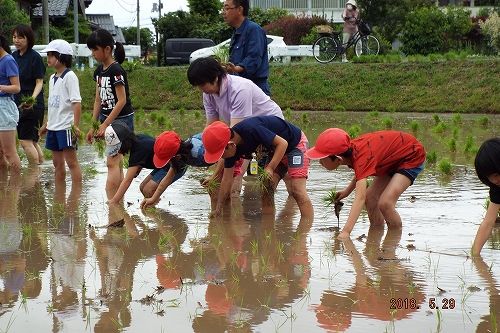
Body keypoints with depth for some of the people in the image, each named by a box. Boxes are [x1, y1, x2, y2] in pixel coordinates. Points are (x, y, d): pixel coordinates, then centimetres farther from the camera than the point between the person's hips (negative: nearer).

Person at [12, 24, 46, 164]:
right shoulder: (14, 56, 10)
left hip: (32, 104, -7)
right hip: (18, 103, 7)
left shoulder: (35, 57, -10)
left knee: (25, 140, -8)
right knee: (32, 140, 12)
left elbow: (39, 82, -11)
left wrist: (33, 98, -26)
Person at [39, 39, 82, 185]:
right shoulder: (53, 78, 14)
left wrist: (76, 125, -20)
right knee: (57, 163, 12)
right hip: (53, 126, 8)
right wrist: (46, 124, 20)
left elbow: (76, 102, -15)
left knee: (71, 161, -6)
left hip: (66, 126, -8)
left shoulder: (69, 76, -10)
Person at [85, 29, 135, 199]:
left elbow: (122, 100, -19)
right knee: (116, 163, 10)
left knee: (112, 162, -13)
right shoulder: (99, 71, 8)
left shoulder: (116, 70, -17)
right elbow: (98, 100, 13)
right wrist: (93, 127, 11)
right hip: (107, 118, 8)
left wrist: (105, 124, -18)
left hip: (121, 119, -8)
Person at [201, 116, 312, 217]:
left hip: (295, 143, -8)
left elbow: (282, 143, -28)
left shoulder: (250, 130, -35)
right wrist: (218, 209, 0)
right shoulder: (232, 148, -10)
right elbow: (227, 179, -2)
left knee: (297, 191, -18)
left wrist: (270, 168, -34)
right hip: (276, 150, 8)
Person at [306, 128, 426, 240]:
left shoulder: (361, 157, -38)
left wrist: (345, 232, -57)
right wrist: (347, 190, 4)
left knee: (385, 203, -21)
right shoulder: (351, 149, -13)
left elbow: (360, 198, -48)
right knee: (370, 197, 5)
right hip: (395, 159, 9)